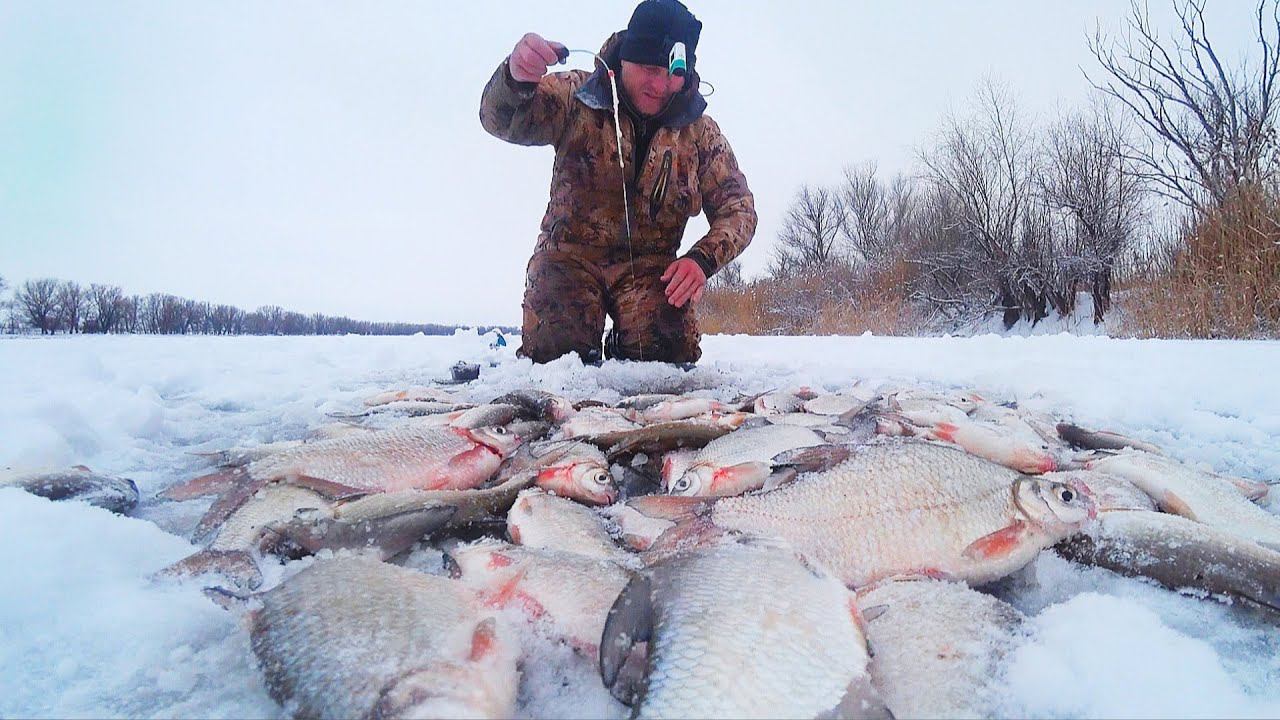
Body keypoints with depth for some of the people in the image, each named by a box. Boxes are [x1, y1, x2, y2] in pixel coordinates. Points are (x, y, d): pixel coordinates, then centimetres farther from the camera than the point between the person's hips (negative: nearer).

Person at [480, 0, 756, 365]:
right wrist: (515, 78, -43)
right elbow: (500, 121, -17)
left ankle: (621, 349, 14)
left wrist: (703, 259, -17)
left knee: (671, 354, -21)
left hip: (649, 265, 2)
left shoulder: (700, 132, 3)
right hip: (569, 253, -1)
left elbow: (737, 207, 4)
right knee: (554, 353, -21)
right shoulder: (576, 96, -4)